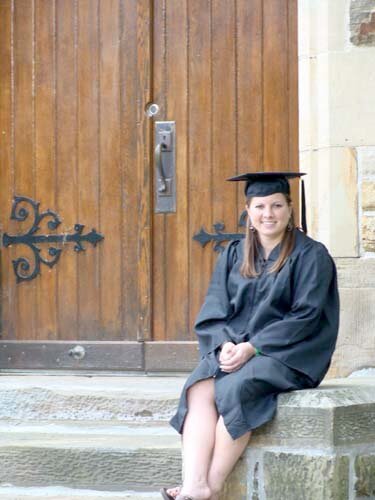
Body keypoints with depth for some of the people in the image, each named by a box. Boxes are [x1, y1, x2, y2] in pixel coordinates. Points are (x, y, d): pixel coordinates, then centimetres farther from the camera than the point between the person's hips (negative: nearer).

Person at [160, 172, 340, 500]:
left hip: (287, 354, -4)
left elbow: (305, 318, -9)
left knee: (234, 389, -33)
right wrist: (225, 344, -13)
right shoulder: (234, 255, 14)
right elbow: (213, 312, 9)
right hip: (233, 347, 4)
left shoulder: (311, 256, -1)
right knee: (199, 389, -27)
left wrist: (252, 347, -17)